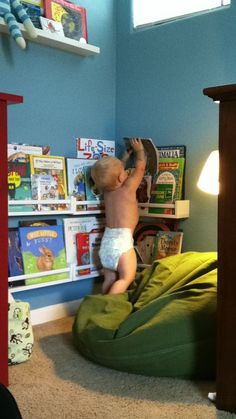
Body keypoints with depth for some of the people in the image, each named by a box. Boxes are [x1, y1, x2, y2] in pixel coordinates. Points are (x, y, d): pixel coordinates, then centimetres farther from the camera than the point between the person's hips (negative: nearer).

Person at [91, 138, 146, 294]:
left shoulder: (107, 191, 12)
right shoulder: (128, 188, -5)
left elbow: (116, 170, 30)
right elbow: (140, 167, 7)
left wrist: (127, 155, 39)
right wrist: (139, 150, 22)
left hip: (107, 240, 7)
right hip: (122, 239, -7)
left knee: (110, 279, 12)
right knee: (127, 277, -8)